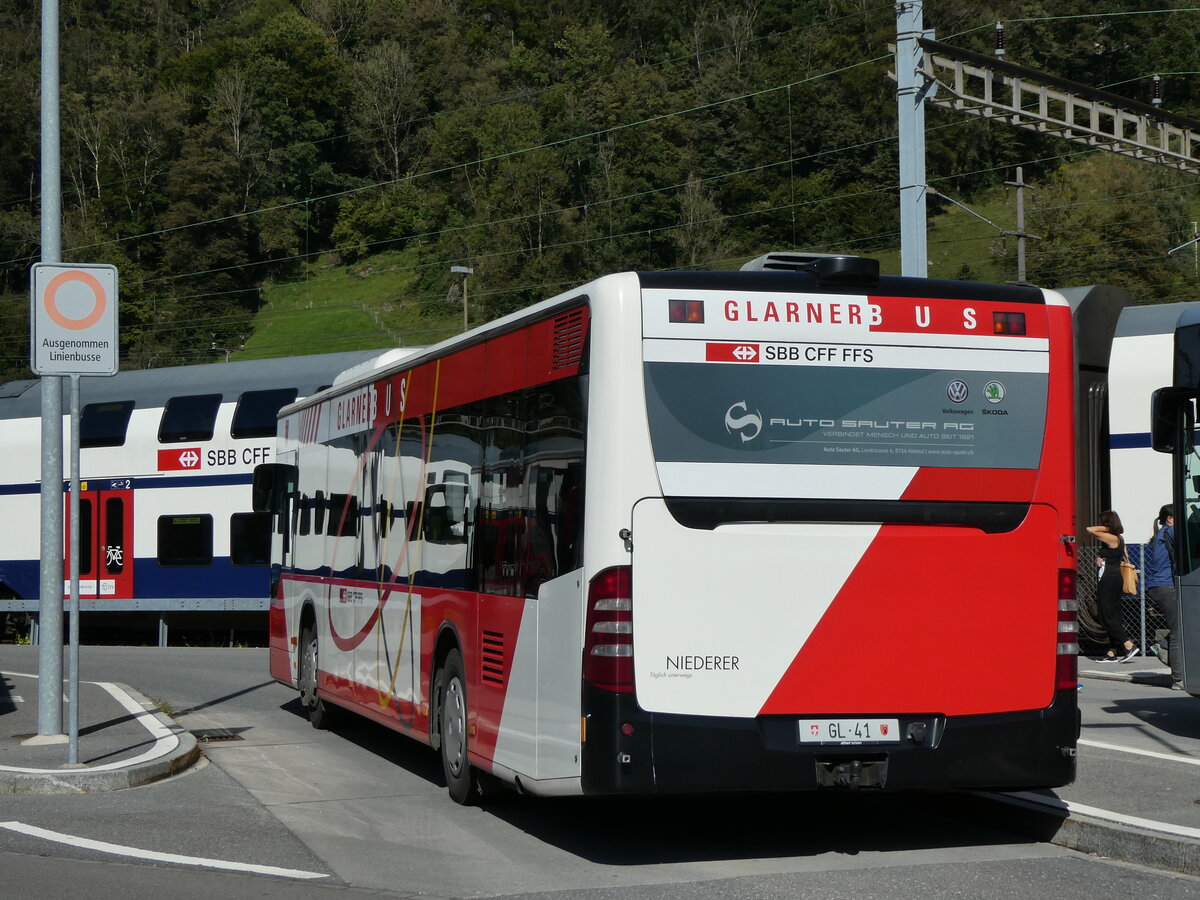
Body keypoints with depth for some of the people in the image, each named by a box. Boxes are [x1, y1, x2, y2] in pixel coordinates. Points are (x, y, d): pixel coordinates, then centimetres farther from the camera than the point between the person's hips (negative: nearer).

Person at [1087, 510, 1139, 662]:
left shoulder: (1111, 538, -16)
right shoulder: (1119, 539, 13)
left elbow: (1090, 530, -19)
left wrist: (1106, 528, -7)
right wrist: (1099, 557, -3)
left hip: (1108, 579, -10)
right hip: (1116, 577, 10)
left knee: (1107, 617, -7)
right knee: (1113, 615, 9)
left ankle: (1129, 646, -12)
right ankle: (1113, 652, 10)